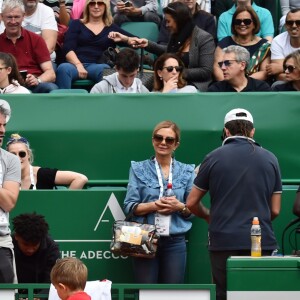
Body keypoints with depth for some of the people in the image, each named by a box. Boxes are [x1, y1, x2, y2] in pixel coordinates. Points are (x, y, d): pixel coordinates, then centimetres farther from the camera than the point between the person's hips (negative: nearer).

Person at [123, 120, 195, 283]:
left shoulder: (186, 172, 11)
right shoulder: (138, 169, 8)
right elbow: (129, 206, 1)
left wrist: (180, 207, -11)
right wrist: (154, 206, -14)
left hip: (175, 241, 1)